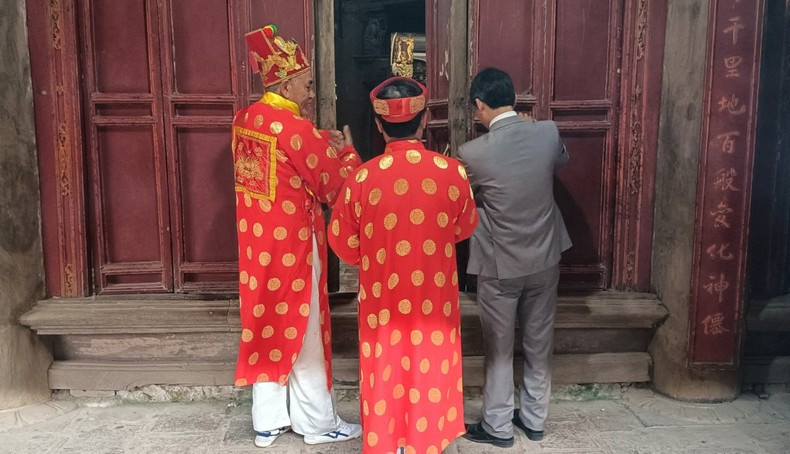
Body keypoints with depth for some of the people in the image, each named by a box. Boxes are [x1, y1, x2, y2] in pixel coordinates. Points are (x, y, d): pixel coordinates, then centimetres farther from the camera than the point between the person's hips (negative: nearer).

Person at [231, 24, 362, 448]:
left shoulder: (245, 119, 5)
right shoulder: (295, 129, -20)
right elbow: (333, 185, -12)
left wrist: (322, 146, 11)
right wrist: (346, 152, 6)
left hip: (256, 239, 7)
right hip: (291, 241, -7)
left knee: (266, 323, 15)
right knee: (302, 331, 5)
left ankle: (268, 421, 26)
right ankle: (318, 423, 21)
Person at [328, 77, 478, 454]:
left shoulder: (362, 177, -16)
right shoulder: (452, 172, -14)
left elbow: (344, 246, -4)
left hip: (383, 302, 0)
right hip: (436, 301, 1)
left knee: (385, 381, 16)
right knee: (434, 378, 19)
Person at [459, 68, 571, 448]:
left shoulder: (473, 153, -19)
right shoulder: (548, 133, -8)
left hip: (500, 266, -4)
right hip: (545, 259, 4)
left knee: (499, 348, 11)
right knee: (539, 343, 17)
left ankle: (497, 427, 24)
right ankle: (534, 419, 32)